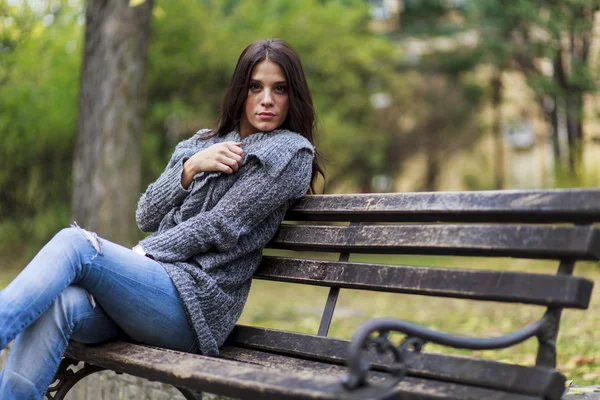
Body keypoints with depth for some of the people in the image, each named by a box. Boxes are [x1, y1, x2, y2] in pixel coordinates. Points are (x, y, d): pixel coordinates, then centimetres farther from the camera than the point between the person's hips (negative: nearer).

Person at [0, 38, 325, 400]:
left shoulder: (292, 152, 4)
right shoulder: (203, 143, 25)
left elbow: (219, 228, -5)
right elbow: (146, 216, 16)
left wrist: (139, 258, -4)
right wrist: (190, 168, 0)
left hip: (197, 299, -5)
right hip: (145, 286, 5)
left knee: (74, 242, -28)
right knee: (58, 303, -29)